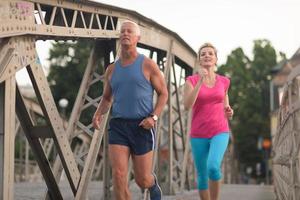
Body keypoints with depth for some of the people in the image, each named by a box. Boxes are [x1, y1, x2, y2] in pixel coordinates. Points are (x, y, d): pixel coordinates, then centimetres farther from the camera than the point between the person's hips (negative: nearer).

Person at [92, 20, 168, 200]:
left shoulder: (148, 65, -1)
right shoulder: (112, 69, 11)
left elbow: (163, 94, 3)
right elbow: (107, 99, 22)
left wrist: (154, 117, -14)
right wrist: (98, 115, 0)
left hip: (142, 127, -3)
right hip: (118, 127, 3)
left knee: (143, 181, 3)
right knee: (119, 176, -15)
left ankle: (153, 184, 42)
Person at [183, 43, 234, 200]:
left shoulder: (224, 81, 6)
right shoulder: (191, 81, -1)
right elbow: (187, 105, -17)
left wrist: (228, 112, -2)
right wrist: (200, 81, -23)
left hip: (220, 132, 0)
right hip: (198, 135, 0)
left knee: (213, 167, -26)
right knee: (202, 176, 7)